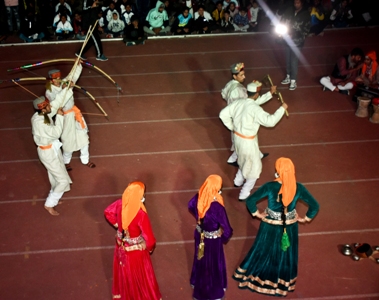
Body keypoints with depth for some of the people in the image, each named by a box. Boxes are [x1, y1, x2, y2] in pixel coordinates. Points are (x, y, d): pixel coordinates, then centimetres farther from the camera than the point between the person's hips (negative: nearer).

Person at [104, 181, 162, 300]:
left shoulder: (120, 204, -19)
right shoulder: (141, 214, -36)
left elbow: (108, 212, 4)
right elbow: (149, 239, -28)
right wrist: (150, 248, -6)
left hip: (121, 246, 6)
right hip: (136, 250, -6)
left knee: (123, 272, 30)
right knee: (140, 275, 19)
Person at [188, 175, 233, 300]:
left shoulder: (199, 197, -19)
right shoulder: (217, 207, -36)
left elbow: (190, 206, 6)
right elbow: (227, 230, -28)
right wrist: (224, 237, -6)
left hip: (200, 234, 6)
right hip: (212, 239, -6)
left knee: (200, 259, 30)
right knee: (213, 264, 17)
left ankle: (197, 282, 55)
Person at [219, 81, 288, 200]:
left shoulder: (238, 103, -5)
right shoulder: (255, 109, -27)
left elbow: (223, 114, 7)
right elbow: (270, 121, -27)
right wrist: (282, 108, -16)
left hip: (237, 137, 8)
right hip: (248, 141, -8)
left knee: (244, 160, 34)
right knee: (254, 168, 11)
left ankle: (238, 181, 53)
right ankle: (244, 194, 18)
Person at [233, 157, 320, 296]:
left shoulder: (270, 186, -25)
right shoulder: (298, 188, -20)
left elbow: (250, 201, -25)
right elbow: (314, 206, -15)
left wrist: (256, 213, -7)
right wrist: (305, 218, 1)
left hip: (270, 225, -1)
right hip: (290, 226, 1)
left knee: (264, 250, 21)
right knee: (286, 252, 23)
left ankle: (252, 276, 43)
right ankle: (283, 282, 43)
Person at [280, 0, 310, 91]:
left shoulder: (306, 14, -11)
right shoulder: (289, 11, -2)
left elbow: (306, 30, -13)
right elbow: (282, 21, 8)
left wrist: (292, 36, -21)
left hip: (297, 41, -4)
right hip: (287, 40, 4)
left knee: (294, 61, -2)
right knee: (288, 60, 15)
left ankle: (293, 81, 10)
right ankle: (288, 77, 33)